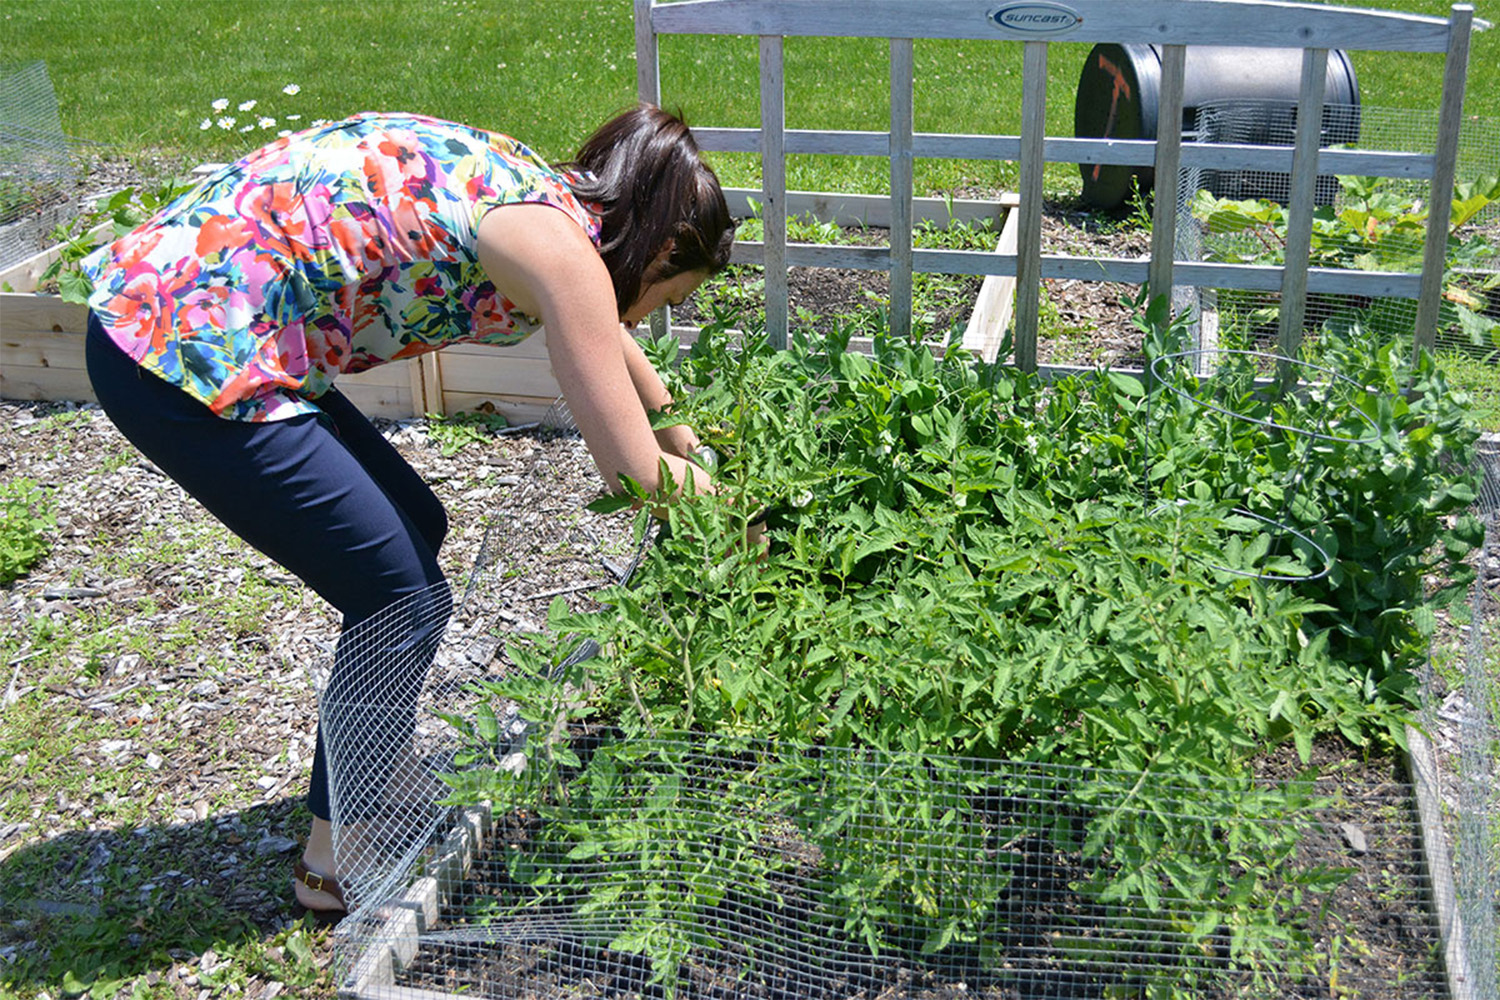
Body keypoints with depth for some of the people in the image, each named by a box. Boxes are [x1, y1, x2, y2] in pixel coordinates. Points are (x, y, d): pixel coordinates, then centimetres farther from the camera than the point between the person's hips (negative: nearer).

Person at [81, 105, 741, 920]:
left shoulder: (539, 200, 14)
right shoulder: (561, 249, -13)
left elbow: (608, 337, 33)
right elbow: (637, 475, -10)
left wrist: (682, 442, 43)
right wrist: (707, 486, 11)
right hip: (194, 355, -10)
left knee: (414, 531, 18)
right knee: (402, 602, 1)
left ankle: (373, 795, 33)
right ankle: (338, 856, 20)